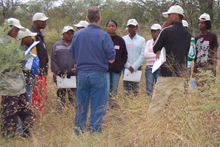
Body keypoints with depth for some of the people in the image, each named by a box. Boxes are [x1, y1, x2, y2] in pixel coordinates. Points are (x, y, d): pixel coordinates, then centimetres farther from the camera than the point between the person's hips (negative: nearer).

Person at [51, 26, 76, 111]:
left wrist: (73, 71, -13)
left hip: (73, 76, -2)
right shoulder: (57, 46, 13)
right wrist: (57, 71, -6)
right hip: (60, 77, 2)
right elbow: (53, 60, 7)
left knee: (73, 97, -4)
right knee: (61, 97, 5)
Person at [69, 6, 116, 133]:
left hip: (82, 74, 4)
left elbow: (72, 54, 13)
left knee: (80, 107, 12)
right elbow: (111, 59, -8)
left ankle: (78, 133, 17)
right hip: (99, 75, -4)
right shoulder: (104, 36, -8)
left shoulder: (78, 34, 3)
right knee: (98, 108, 4)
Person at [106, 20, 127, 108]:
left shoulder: (120, 40, 9)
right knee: (106, 89, -12)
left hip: (116, 70, 3)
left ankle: (113, 106, 14)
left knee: (114, 90, 6)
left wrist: (121, 65, 0)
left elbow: (124, 55, 14)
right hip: (105, 68, -3)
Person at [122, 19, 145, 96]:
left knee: (136, 88, -2)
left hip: (137, 67, 0)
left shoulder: (141, 40, 8)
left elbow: (142, 55, 0)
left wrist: (134, 66, -10)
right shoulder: (123, 39, 8)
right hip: (126, 67, 0)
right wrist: (128, 66, -9)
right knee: (126, 89, -4)